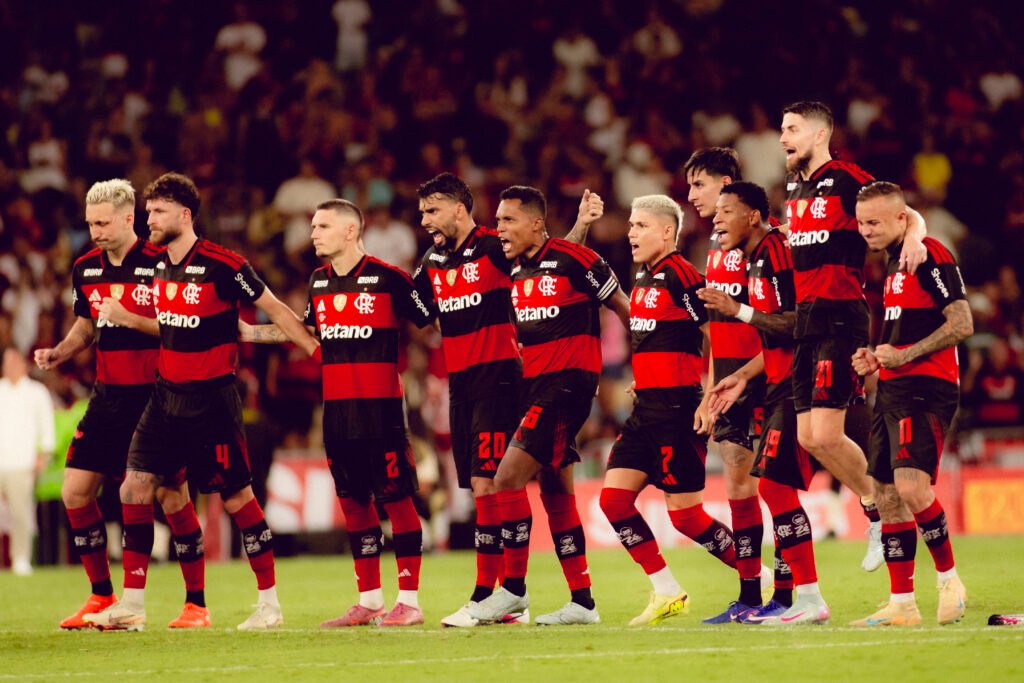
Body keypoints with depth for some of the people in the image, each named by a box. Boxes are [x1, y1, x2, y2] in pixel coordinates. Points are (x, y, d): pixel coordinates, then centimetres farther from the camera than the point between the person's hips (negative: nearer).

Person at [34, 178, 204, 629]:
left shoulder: (162, 263, -11)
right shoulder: (85, 269, 8)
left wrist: (129, 318, -21)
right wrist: (59, 353, 6)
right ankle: (102, 596, 14)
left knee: (171, 496, -6)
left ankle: (196, 603, 6)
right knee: (75, 492, 1)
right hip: (108, 397, 6)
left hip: (156, 396, -6)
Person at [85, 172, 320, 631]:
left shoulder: (222, 265, -14)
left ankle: (270, 603, 9)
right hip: (166, 395, 7)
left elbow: (275, 310, -7)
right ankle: (131, 604, 4)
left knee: (236, 495, -2)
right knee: (135, 486, 0)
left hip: (210, 399, -7)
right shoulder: (157, 265, 7)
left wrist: (318, 352, -7)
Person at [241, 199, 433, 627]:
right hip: (336, 409, 7)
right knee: (353, 500, 9)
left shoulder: (387, 278, -8)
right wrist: (247, 332, 27)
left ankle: (409, 601, 0)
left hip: (381, 406, -7)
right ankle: (369, 601, 17)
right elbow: (304, 330, 28)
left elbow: (431, 322, -3)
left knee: (396, 498, -4)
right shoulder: (319, 282, 11)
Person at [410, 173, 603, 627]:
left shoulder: (494, 247, -7)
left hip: (497, 377, -7)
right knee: (482, 489, 7)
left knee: (487, 484, -13)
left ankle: (484, 597, -15)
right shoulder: (433, 262, 14)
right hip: (460, 381, 7)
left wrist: (582, 225, -24)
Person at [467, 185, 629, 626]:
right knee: (554, 490, 10)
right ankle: (582, 602, 15)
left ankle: (513, 589, -5)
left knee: (508, 478, -14)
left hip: (567, 383, -9)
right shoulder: (516, 271, 12)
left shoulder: (571, 259, -10)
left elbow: (622, 308, -3)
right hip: (535, 386, 9)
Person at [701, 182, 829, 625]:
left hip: (796, 385, -10)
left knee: (775, 484, -12)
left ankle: (809, 600, -10)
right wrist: (744, 376, 20)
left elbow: (798, 323, -21)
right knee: (775, 487, 11)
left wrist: (739, 311, -18)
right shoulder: (757, 258, 18)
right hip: (781, 387, 10)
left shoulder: (777, 251, -14)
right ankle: (798, 597, 15)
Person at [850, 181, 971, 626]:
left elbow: (962, 324, -16)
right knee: (886, 495, 5)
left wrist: (905, 355, -17)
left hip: (925, 388, -10)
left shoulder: (930, 256, -9)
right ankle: (901, 605, 8)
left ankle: (949, 579, -7)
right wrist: (877, 358, 15)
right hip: (892, 390, 10)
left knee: (911, 485, -22)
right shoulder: (893, 264, 21)